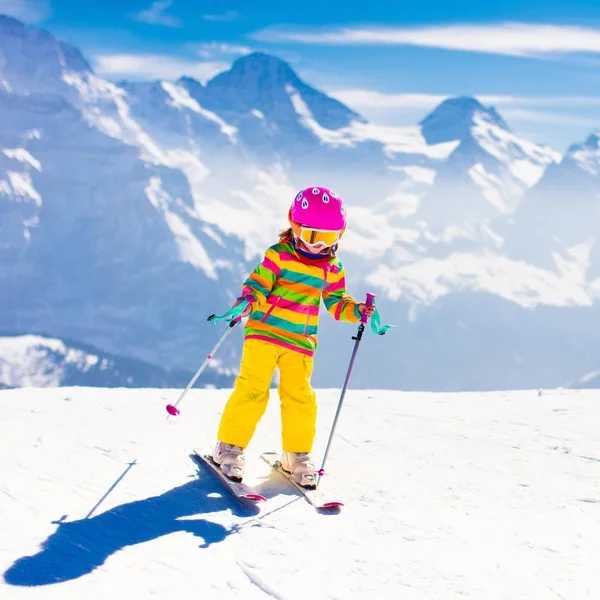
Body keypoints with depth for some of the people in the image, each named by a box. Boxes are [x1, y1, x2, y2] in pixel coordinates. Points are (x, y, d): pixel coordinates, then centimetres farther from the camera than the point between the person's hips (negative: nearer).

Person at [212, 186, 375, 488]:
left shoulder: (332, 268, 8)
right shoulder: (279, 255, -5)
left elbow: (336, 302, 15)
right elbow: (258, 283, -8)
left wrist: (356, 310, -3)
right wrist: (248, 300, -29)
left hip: (300, 342, 3)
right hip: (264, 332, -3)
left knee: (299, 396, 0)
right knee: (252, 389, -7)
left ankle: (298, 454, 15)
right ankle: (230, 446, 4)